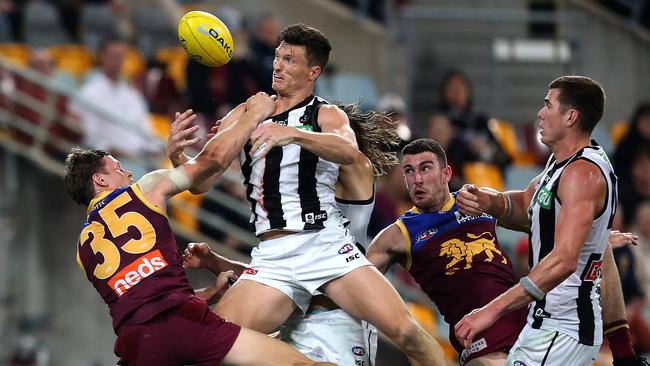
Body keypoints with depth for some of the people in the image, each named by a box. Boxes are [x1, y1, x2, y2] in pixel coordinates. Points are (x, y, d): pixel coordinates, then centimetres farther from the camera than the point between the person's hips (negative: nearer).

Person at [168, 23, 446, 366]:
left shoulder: (326, 115, 4)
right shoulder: (245, 115, 15)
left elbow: (348, 151, -20)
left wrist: (293, 133, -37)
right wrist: (177, 155, -11)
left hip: (327, 245, -3)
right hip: (271, 257, 3)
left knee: (405, 332, -16)